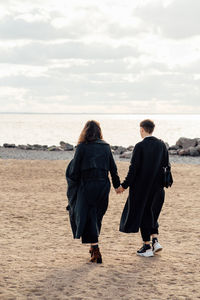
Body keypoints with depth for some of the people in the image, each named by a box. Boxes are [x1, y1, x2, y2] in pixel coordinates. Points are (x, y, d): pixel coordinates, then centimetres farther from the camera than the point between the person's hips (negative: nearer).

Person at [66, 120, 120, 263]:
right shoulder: (106, 146, 5)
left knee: (87, 217, 0)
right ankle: (93, 246, 31)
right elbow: (113, 168, 7)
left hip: (87, 186, -4)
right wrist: (117, 185, 16)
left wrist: (73, 187, 6)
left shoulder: (82, 147, -6)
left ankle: (96, 252, -8)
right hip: (103, 185, 4)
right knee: (97, 216, 19)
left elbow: (75, 170, -6)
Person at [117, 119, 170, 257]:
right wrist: (161, 182, 16)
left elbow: (134, 168, -16)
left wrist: (124, 185, -9)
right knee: (151, 213, 20)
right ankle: (155, 240, 8)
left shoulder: (140, 146, -14)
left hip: (141, 186, -5)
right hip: (157, 187, 5)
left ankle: (147, 246, 8)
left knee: (141, 214, 6)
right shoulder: (162, 145, 2)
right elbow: (166, 166, 5)